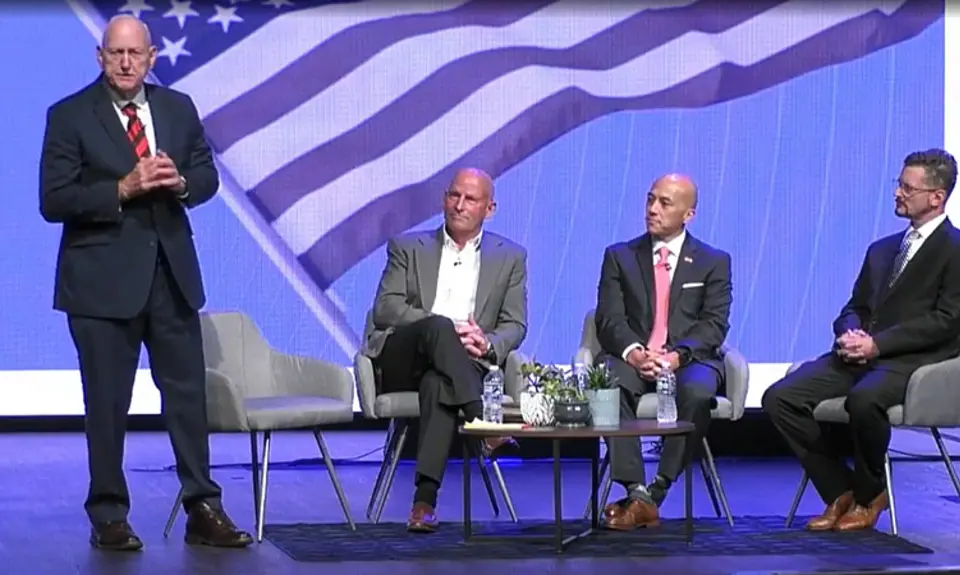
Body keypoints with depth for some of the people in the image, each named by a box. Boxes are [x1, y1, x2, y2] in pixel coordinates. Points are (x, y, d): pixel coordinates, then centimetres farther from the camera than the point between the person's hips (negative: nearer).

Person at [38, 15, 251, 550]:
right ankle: (109, 517, 12)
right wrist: (122, 190, -21)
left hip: (172, 271, 4)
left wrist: (179, 182, -10)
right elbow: (54, 201, -11)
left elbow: (207, 176, 12)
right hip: (103, 278, -4)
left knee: (189, 394, 7)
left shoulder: (178, 108, 8)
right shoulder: (69, 116, -6)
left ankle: (204, 510, 14)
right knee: (107, 404, 2)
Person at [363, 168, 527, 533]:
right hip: (401, 363, 0)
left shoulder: (510, 258, 17)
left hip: (459, 366, 0)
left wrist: (487, 344, -15)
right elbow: (386, 308, 1)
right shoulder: (409, 248, 15)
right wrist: (446, 330, -15)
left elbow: (515, 325, 10)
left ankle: (425, 499, -45)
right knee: (437, 326, -34)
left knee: (437, 383, -38)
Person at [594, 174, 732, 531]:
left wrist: (677, 356, -19)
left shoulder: (713, 262, 12)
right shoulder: (620, 257, 15)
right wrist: (633, 353, -19)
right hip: (632, 359, 1)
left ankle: (658, 492, -29)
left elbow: (714, 324, 0)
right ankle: (636, 494, -35)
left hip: (689, 361, -1)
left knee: (697, 391, -37)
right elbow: (610, 320, 3)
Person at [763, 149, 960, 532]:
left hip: (914, 361, -7)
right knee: (779, 398, -14)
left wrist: (877, 343, -16)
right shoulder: (882, 250, 24)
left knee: (864, 398, -39)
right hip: (861, 357, 7)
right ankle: (841, 491, -2)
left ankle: (869, 494, -11)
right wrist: (849, 334, -4)